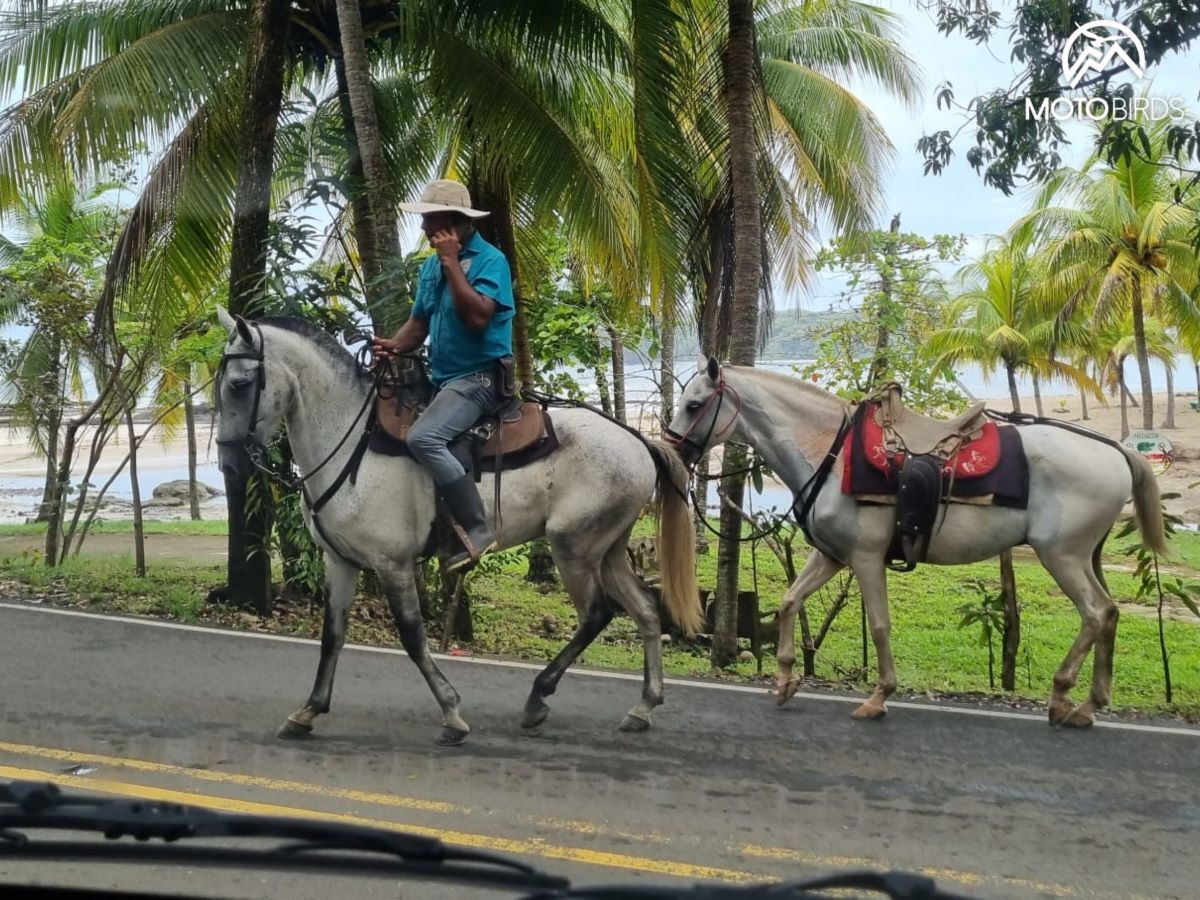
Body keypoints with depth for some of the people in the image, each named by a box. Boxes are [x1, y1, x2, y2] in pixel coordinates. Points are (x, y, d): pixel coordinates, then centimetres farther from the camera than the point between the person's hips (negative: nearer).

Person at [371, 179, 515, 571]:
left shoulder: (490, 260, -13)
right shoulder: (431, 266, 13)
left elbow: (478, 316, -27)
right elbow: (420, 322, 18)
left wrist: (452, 262, -22)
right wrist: (395, 345, -4)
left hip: (479, 377, -10)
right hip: (443, 379, 10)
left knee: (423, 438, -30)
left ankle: (477, 529, -27)